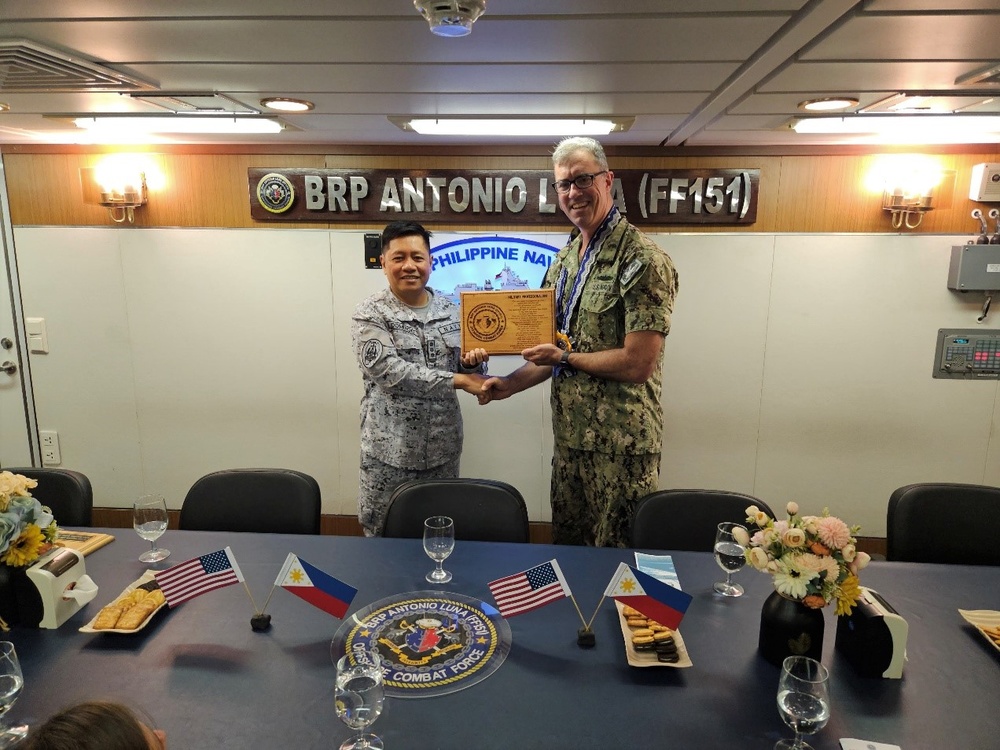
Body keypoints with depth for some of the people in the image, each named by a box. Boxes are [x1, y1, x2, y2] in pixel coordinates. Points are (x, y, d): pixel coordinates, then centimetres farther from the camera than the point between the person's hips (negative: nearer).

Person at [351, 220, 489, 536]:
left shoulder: (450, 310, 5)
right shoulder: (370, 314, -8)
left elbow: (463, 373, 13)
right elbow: (388, 371, -21)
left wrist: (472, 364, -11)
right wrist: (458, 380, -23)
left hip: (443, 444, 4)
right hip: (390, 448, -4)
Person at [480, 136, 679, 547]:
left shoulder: (642, 259, -16)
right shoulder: (565, 259, 10)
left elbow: (638, 364, -22)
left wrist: (564, 357, -12)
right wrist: (509, 384, 3)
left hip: (621, 445, -7)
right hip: (570, 437, 8)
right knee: (565, 546, 21)